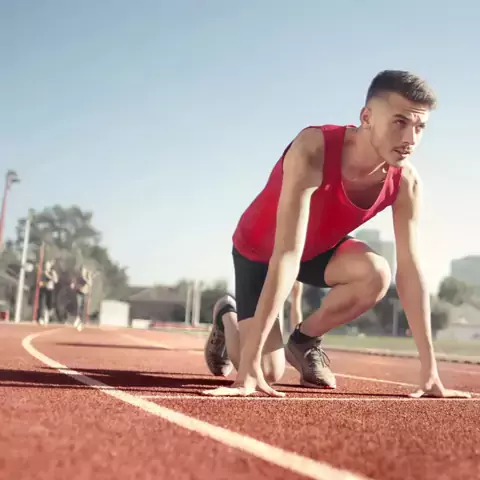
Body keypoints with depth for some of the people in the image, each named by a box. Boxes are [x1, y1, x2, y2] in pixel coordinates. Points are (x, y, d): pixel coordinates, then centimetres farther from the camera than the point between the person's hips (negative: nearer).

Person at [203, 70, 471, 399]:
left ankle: (304, 341, 0)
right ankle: (228, 317, 22)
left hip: (320, 248, 4)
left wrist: (430, 372, -22)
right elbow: (286, 257, -45)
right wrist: (249, 366, -46)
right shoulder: (313, 151, -39)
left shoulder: (406, 182, -22)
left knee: (377, 274, -29)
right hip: (257, 250, -4)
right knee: (267, 373, -14)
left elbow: (410, 270, -20)